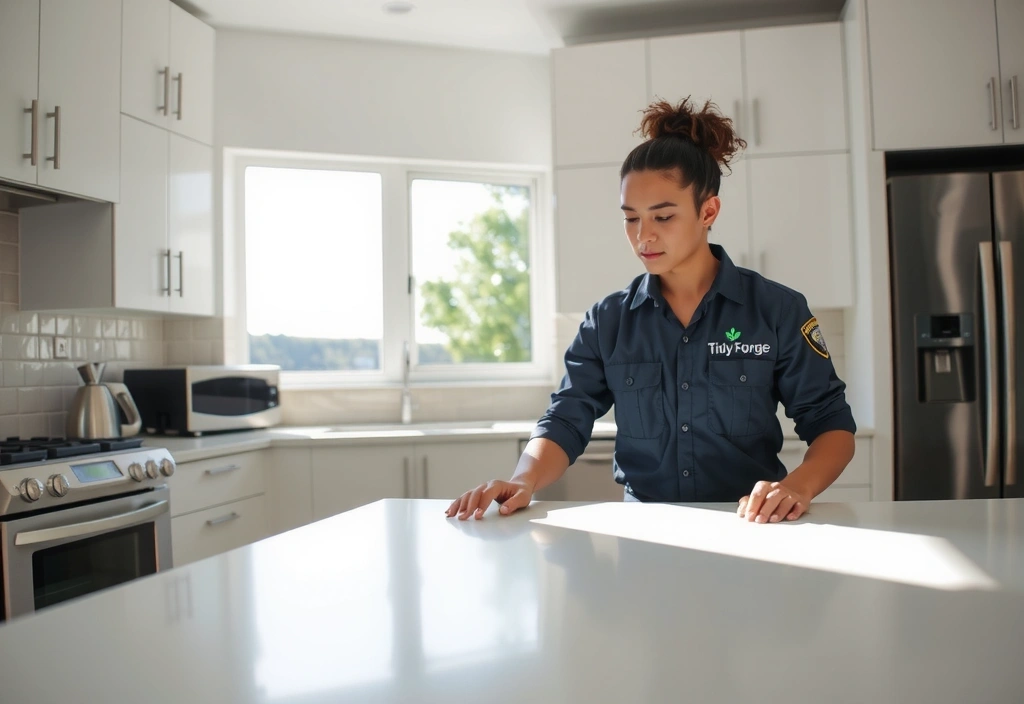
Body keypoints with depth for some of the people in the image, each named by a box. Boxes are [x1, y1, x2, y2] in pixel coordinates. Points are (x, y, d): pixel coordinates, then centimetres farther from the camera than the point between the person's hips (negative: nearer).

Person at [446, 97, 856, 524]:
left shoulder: (778, 310, 0)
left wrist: (796, 487, -19)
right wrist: (525, 481, -20)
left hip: (750, 531, -1)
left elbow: (831, 423, 2)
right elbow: (566, 422, 1)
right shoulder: (607, 321, 5)